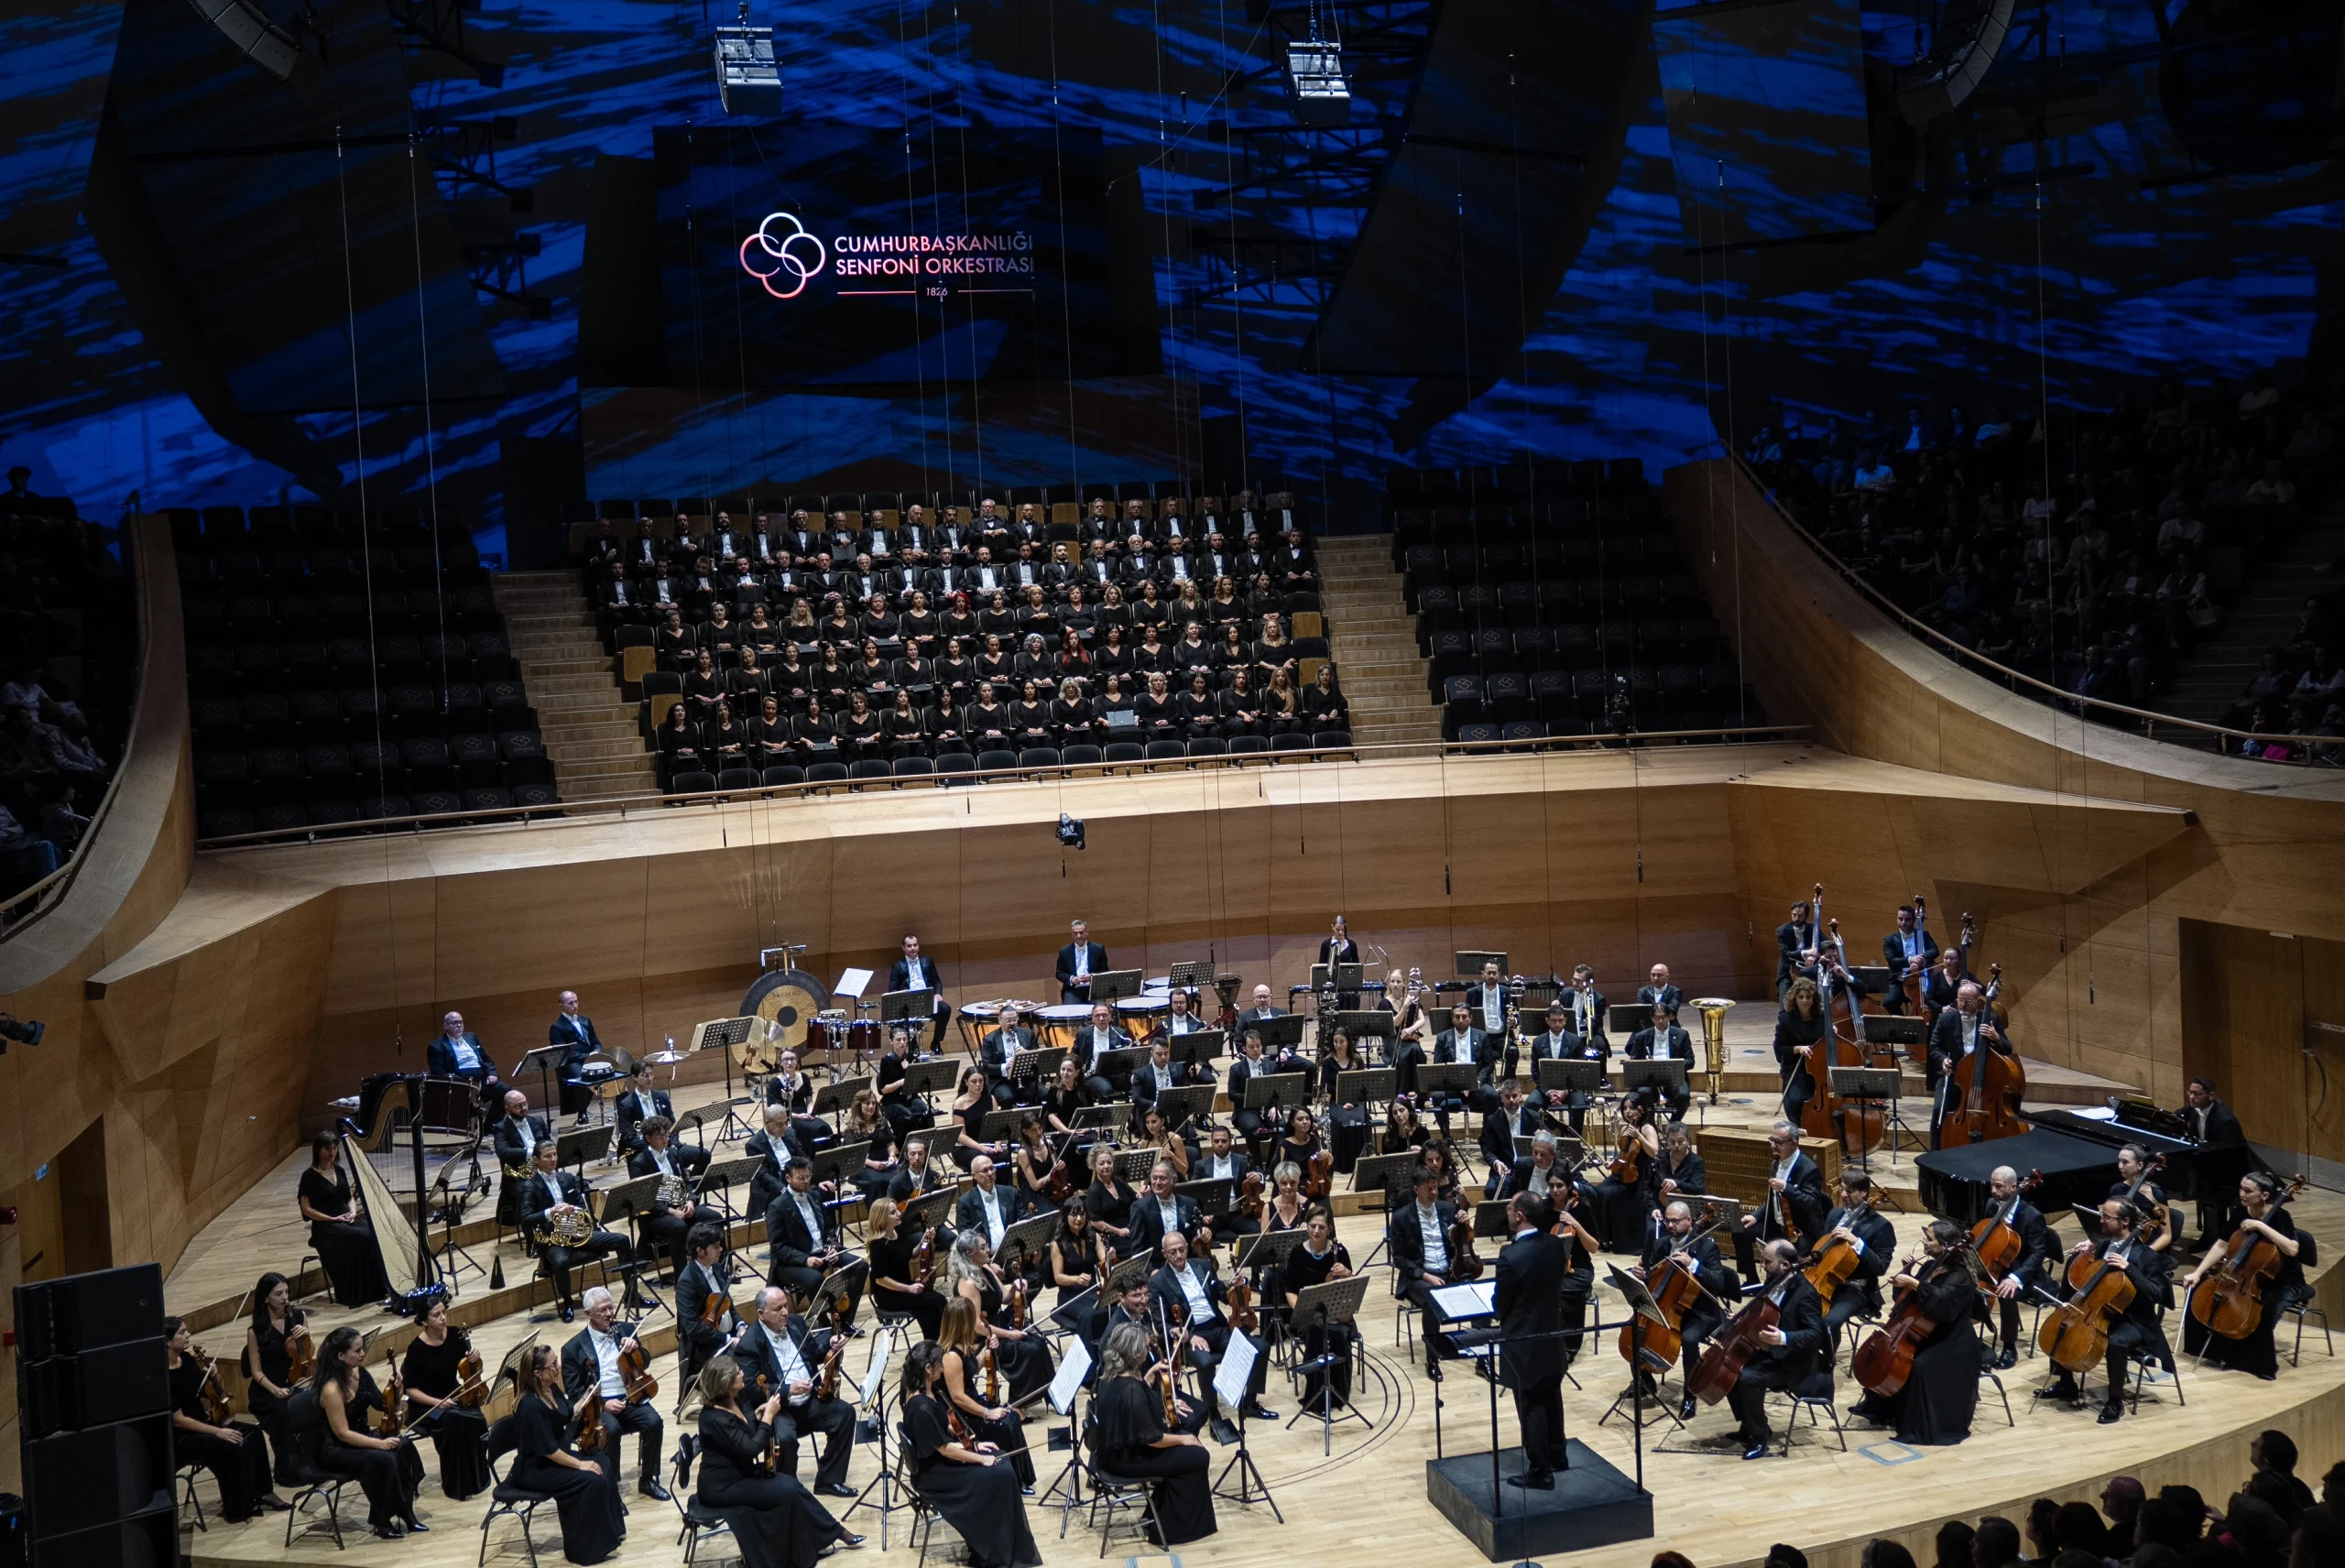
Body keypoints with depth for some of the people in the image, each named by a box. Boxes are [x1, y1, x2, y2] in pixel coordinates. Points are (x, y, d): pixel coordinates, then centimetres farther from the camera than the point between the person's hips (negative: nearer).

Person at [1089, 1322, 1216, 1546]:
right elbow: (1152, 1439, -24)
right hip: (1126, 1458, -9)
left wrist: (1149, 1375, 16)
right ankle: (1175, 1529, 12)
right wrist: (1182, 1439, -9)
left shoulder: (1110, 1375, -3)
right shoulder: (1131, 1390, -31)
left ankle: (1161, 1519, 25)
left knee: (1185, 1442, 17)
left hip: (1116, 1448, 9)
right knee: (1198, 1458, -1)